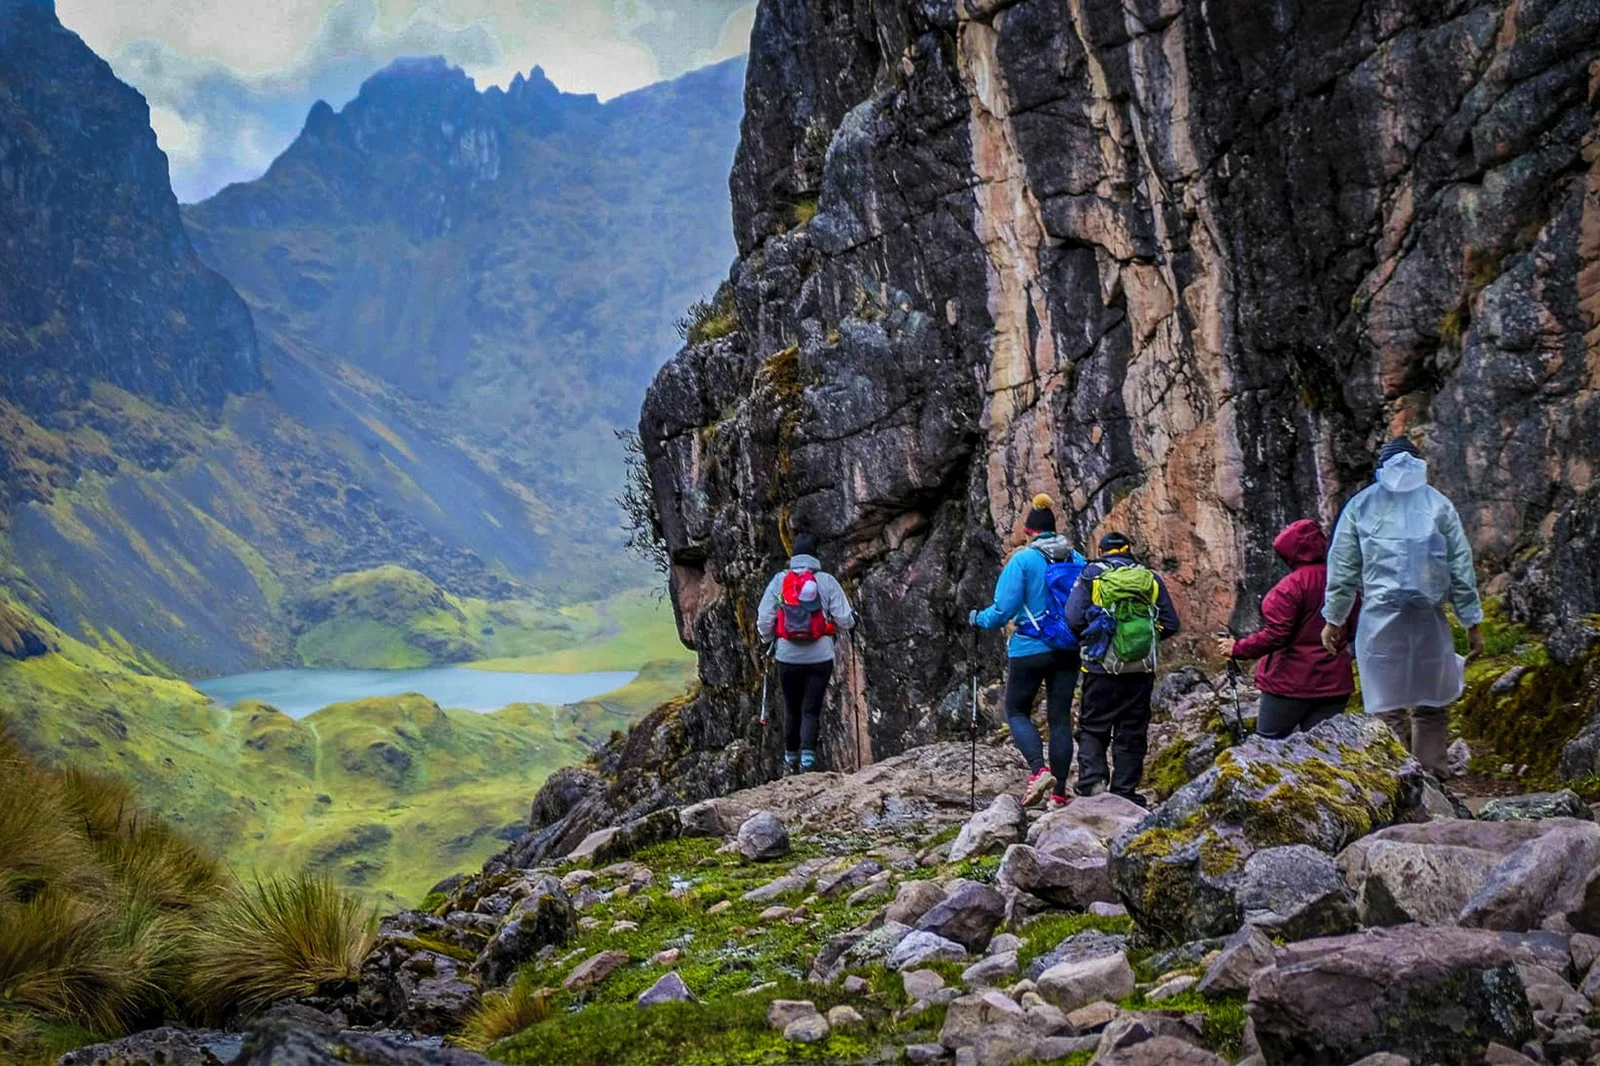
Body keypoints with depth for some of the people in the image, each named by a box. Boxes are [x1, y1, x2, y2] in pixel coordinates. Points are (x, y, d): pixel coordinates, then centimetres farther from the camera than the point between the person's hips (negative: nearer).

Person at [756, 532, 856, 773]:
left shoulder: (779, 580, -3)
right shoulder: (826, 581, -6)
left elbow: (764, 619, -3)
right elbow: (844, 619, -6)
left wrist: (767, 639, 17)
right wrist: (849, 624, 17)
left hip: (788, 656, 2)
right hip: (820, 657, -1)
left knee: (792, 710, 16)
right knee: (811, 710, 4)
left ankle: (791, 758, 26)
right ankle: (807, 755, -12)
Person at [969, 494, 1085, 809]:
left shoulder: (1022, 560, -10)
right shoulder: (1076, 560, 3)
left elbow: (1004, 609, -12)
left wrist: (978, 619, 7)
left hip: (1030, 650, -4)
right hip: (1068, 651, 4)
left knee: (1016, 711, 11)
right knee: (1060, 718, 9)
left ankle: (1039, 769, -13)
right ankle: (1059, 793, 9)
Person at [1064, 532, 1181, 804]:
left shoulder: (1091, 575, -1)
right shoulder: (1151, 578, 7)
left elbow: (1074, 618, -10)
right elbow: (1170, 624, 6)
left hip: (1102, 668, -2)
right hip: (1141, 670, 2)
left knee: (1092, 728, 8)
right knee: (1131, 733, 10)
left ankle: (1092, 780, -11)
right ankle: (1125, 793, 9)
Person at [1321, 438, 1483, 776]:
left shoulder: (1361, 506, 5)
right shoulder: (1438, 504, 6)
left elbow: (1342, 567, 4)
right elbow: (1461, 566, 5)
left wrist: (1333, 619, 11)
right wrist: (1473, 622, 9)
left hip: (1380, 619, 0)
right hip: (1428, 619, 1)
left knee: (1387, 707, 3)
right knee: (1431, 705, 10)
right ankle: (1432, 777, 8)